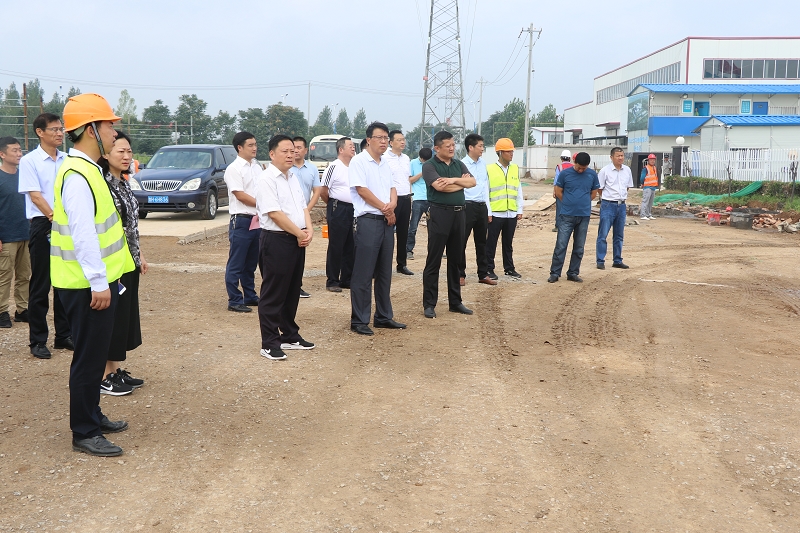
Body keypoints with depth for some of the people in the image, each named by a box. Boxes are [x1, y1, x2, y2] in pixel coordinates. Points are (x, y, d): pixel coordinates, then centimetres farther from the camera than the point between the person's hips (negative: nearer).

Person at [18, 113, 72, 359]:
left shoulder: (67, 160, 10)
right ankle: (38, 340, 8)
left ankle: (64, 335, 20)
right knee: (40, 286, 1)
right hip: (43, 226, -5)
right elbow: (35, 195, -12)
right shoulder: (30, 161, -5)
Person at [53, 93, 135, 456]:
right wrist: (98, 283, -23)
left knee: (96, 354, 18)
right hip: (88, 285, -10)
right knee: (89, 356, -1)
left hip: (98, 281, 10)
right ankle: (84, 433, 10)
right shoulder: (77, 175, -19)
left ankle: (93, 417, 31)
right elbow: (82, 233, -24)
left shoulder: (87, 169, 14)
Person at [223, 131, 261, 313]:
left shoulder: (258, 166, 13)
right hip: (241, 221, -7)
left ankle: (250, 296, 24)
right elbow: (240, 195, -14)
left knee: (251, 263, 15)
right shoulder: (234, 168, -8)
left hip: (258, 220, 7)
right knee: (236, 264, -1)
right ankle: (234, 300, 4)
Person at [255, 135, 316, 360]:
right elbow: (275, 214, -19)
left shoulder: (293, 177, 15)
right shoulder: (267, 180, -12)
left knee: (293, 291, 15)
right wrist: (300, 233, -13)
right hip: (276, 241, -8)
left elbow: (303, 206, 15)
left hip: (297, 240, 8)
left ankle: (290, 335, 27)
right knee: (273, 293, -2)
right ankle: (269, 343, 5)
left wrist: (309, 230, -2)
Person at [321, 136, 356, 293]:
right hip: (338, 210, -7)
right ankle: (332, 281, 7)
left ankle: (347, 279, 20)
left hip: (353, 209, 7)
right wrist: (333, 204, 5)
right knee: (336, 247, -1)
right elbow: (323, 192, -9)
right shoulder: (334, 167, -10)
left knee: (350, 247, 11)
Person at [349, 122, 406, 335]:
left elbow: (392, 188, 14)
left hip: (386, 222, 8)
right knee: (363, 274, -5)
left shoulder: (385, 164, 17)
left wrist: (392, 205, -7)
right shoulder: (359, 161, -7)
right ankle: (359, 321, 1)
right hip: (367, 221, -8)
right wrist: (385, 208, -8)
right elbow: (362, 190, -14)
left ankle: (384, 316, 21)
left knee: (385, 273, 12)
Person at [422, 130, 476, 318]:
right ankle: (429, 304, 3)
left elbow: (472, 182, 1)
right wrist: (462, 182, -5)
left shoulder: (459, 165, 14)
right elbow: (439, 186, -19)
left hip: (458, 213, 6)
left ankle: (455, 302, 19)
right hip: (439, 213, -6)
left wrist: (453, 180, -14)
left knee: (455, 260, 11)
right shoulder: (429, 166, -4)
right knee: (434, 261, -2)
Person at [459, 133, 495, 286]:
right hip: (467, 206, -7)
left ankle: (483, 274, 21)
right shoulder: (462, 164, -10)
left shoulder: (483, 163, 10)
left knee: (481, 242, 13)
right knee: (461, 241, 0)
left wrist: (488, 209, 16)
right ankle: (460, 274, 9)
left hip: (482, 206, 7)